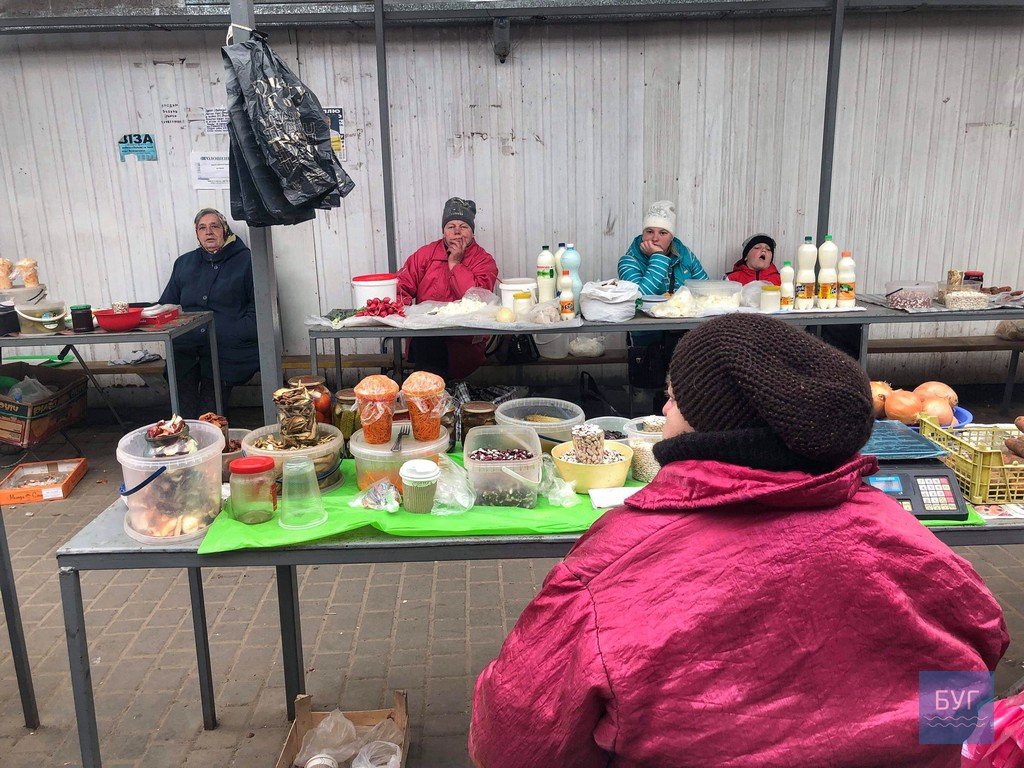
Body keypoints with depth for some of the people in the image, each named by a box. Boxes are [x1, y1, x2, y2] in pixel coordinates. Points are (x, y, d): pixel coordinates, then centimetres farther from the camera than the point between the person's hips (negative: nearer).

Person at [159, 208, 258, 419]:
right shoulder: (184, 263, 25)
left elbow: (258, 311, 3)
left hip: (229, 348, -3)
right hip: (186, 346, 4)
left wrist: (234, 334, -11)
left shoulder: (245, 261, 10)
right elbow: (165, 306, 26)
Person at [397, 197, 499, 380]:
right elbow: (402, 285, 10)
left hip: (465, 341, -3)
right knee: (422, 344, -31)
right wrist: (403, 304, -13)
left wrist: (455, 262, -7)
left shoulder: (484, 261, 3)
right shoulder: (426, 253, 14)